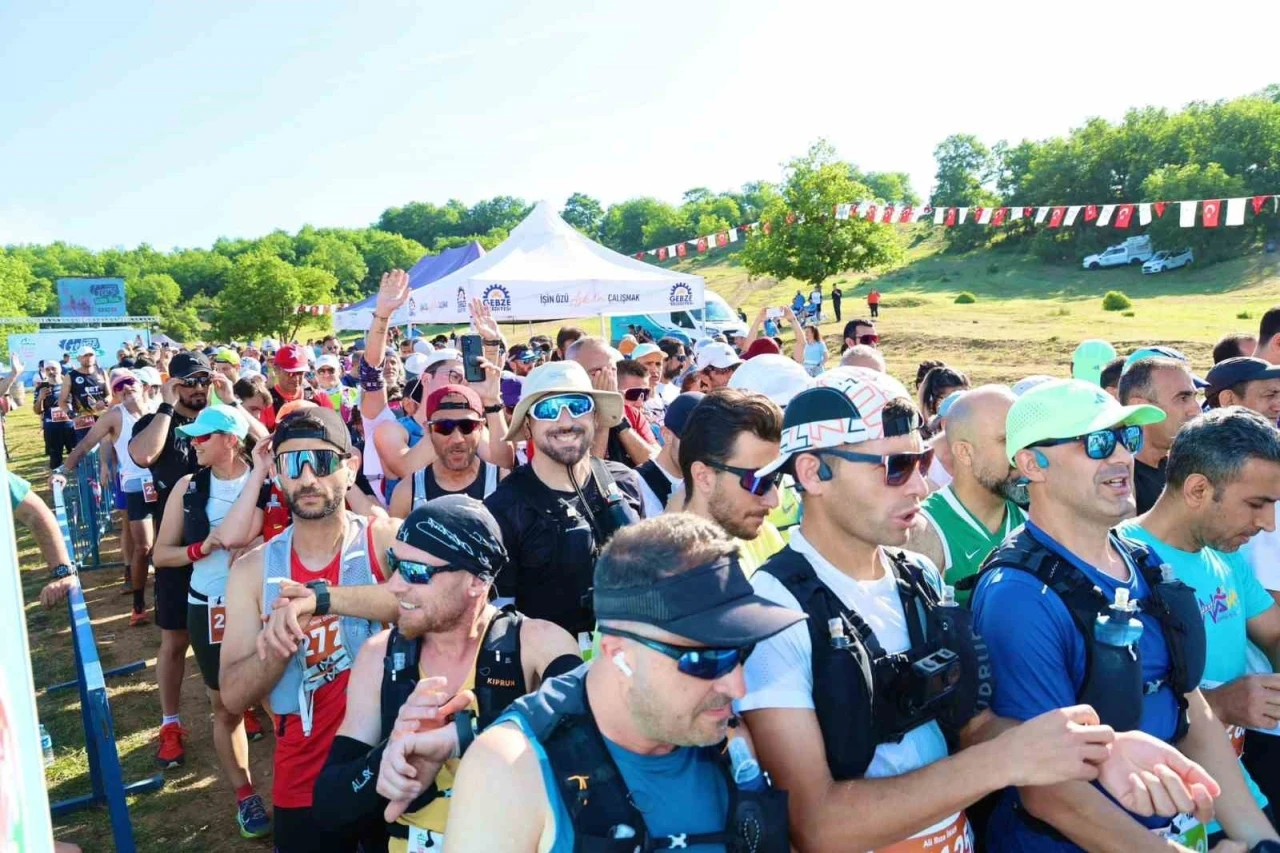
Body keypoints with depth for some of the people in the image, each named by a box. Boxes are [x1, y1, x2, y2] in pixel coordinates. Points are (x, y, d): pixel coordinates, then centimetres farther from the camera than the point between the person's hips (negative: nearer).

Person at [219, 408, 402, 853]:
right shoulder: (253, 568, 0)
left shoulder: (385, 538, -9)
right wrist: (280, 642, -23)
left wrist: (321, 597, -34)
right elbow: (234, 696, -5)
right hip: (303, 785, 2)